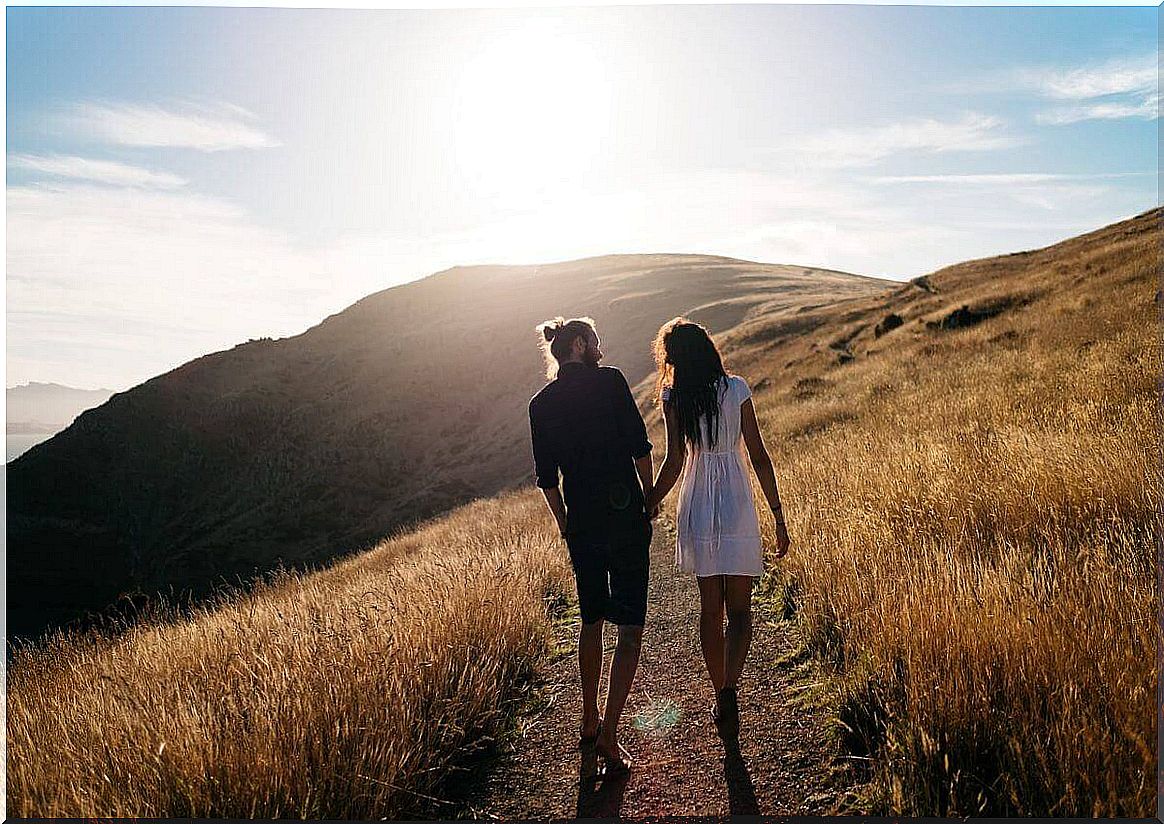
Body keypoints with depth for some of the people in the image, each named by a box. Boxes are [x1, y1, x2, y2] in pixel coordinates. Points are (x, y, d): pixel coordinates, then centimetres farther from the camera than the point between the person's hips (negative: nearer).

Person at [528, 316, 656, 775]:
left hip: (582, 522, 4)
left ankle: (589, 723, 33)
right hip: (626, 516, -4)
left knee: (591, 621, 21)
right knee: (630, 628, 4)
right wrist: (648, 498, 5)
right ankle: (609, 738, -1)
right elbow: (640, 446, -8)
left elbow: (546, 477, 7)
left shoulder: (540, 404, 6)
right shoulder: (610, 381, -5)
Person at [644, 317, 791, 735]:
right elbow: (759, 457, -3)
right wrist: (779, 517, 3)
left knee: (710, 608, 13)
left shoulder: (673, 397, -4)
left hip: (697, 510, 1)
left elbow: (674, 462, -9)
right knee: (739, 609, 7)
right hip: (738, 509, -1)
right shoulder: (736, 389, -3)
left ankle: (720, 696, 22)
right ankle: (729, 688, -14)